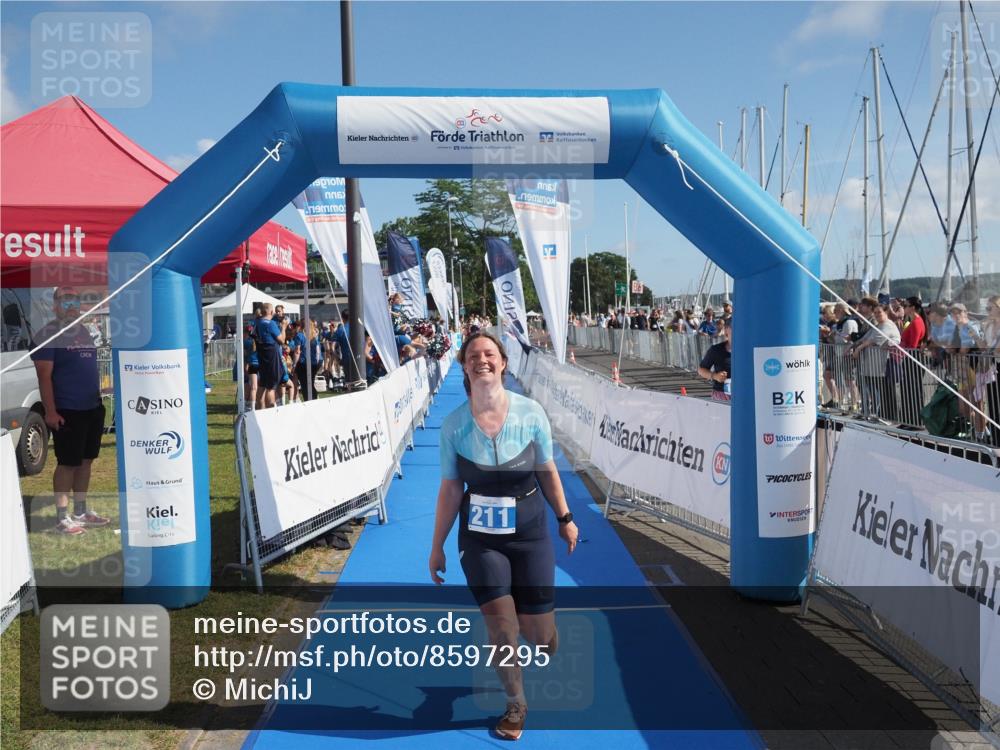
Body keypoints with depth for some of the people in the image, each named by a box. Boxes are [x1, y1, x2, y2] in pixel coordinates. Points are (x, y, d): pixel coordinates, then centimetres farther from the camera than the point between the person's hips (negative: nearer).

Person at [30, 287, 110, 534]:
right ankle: (62, 518, 6)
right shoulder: (49, 333, -8)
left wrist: (99, 400, 17)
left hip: (93, 409, 7)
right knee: (67, 463, -2)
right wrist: (50, 411, -18)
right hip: (67, 412, -7)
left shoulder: (84, 331, 14)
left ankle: (81, 511, 23)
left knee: (86, 461, 12)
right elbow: (44, 375, -13)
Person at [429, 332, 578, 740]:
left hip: (530, 534, 0)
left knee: (539, 635, 5)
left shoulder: (531, 412, -11)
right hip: (479, 539, 0)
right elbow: (450, 489, -3)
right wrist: (437, 547, 1)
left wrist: (565, 519, 8)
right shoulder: (453, 424, -10)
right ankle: (516, 705, 28)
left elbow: (547, 471, 2)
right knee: (502, 632, -2)